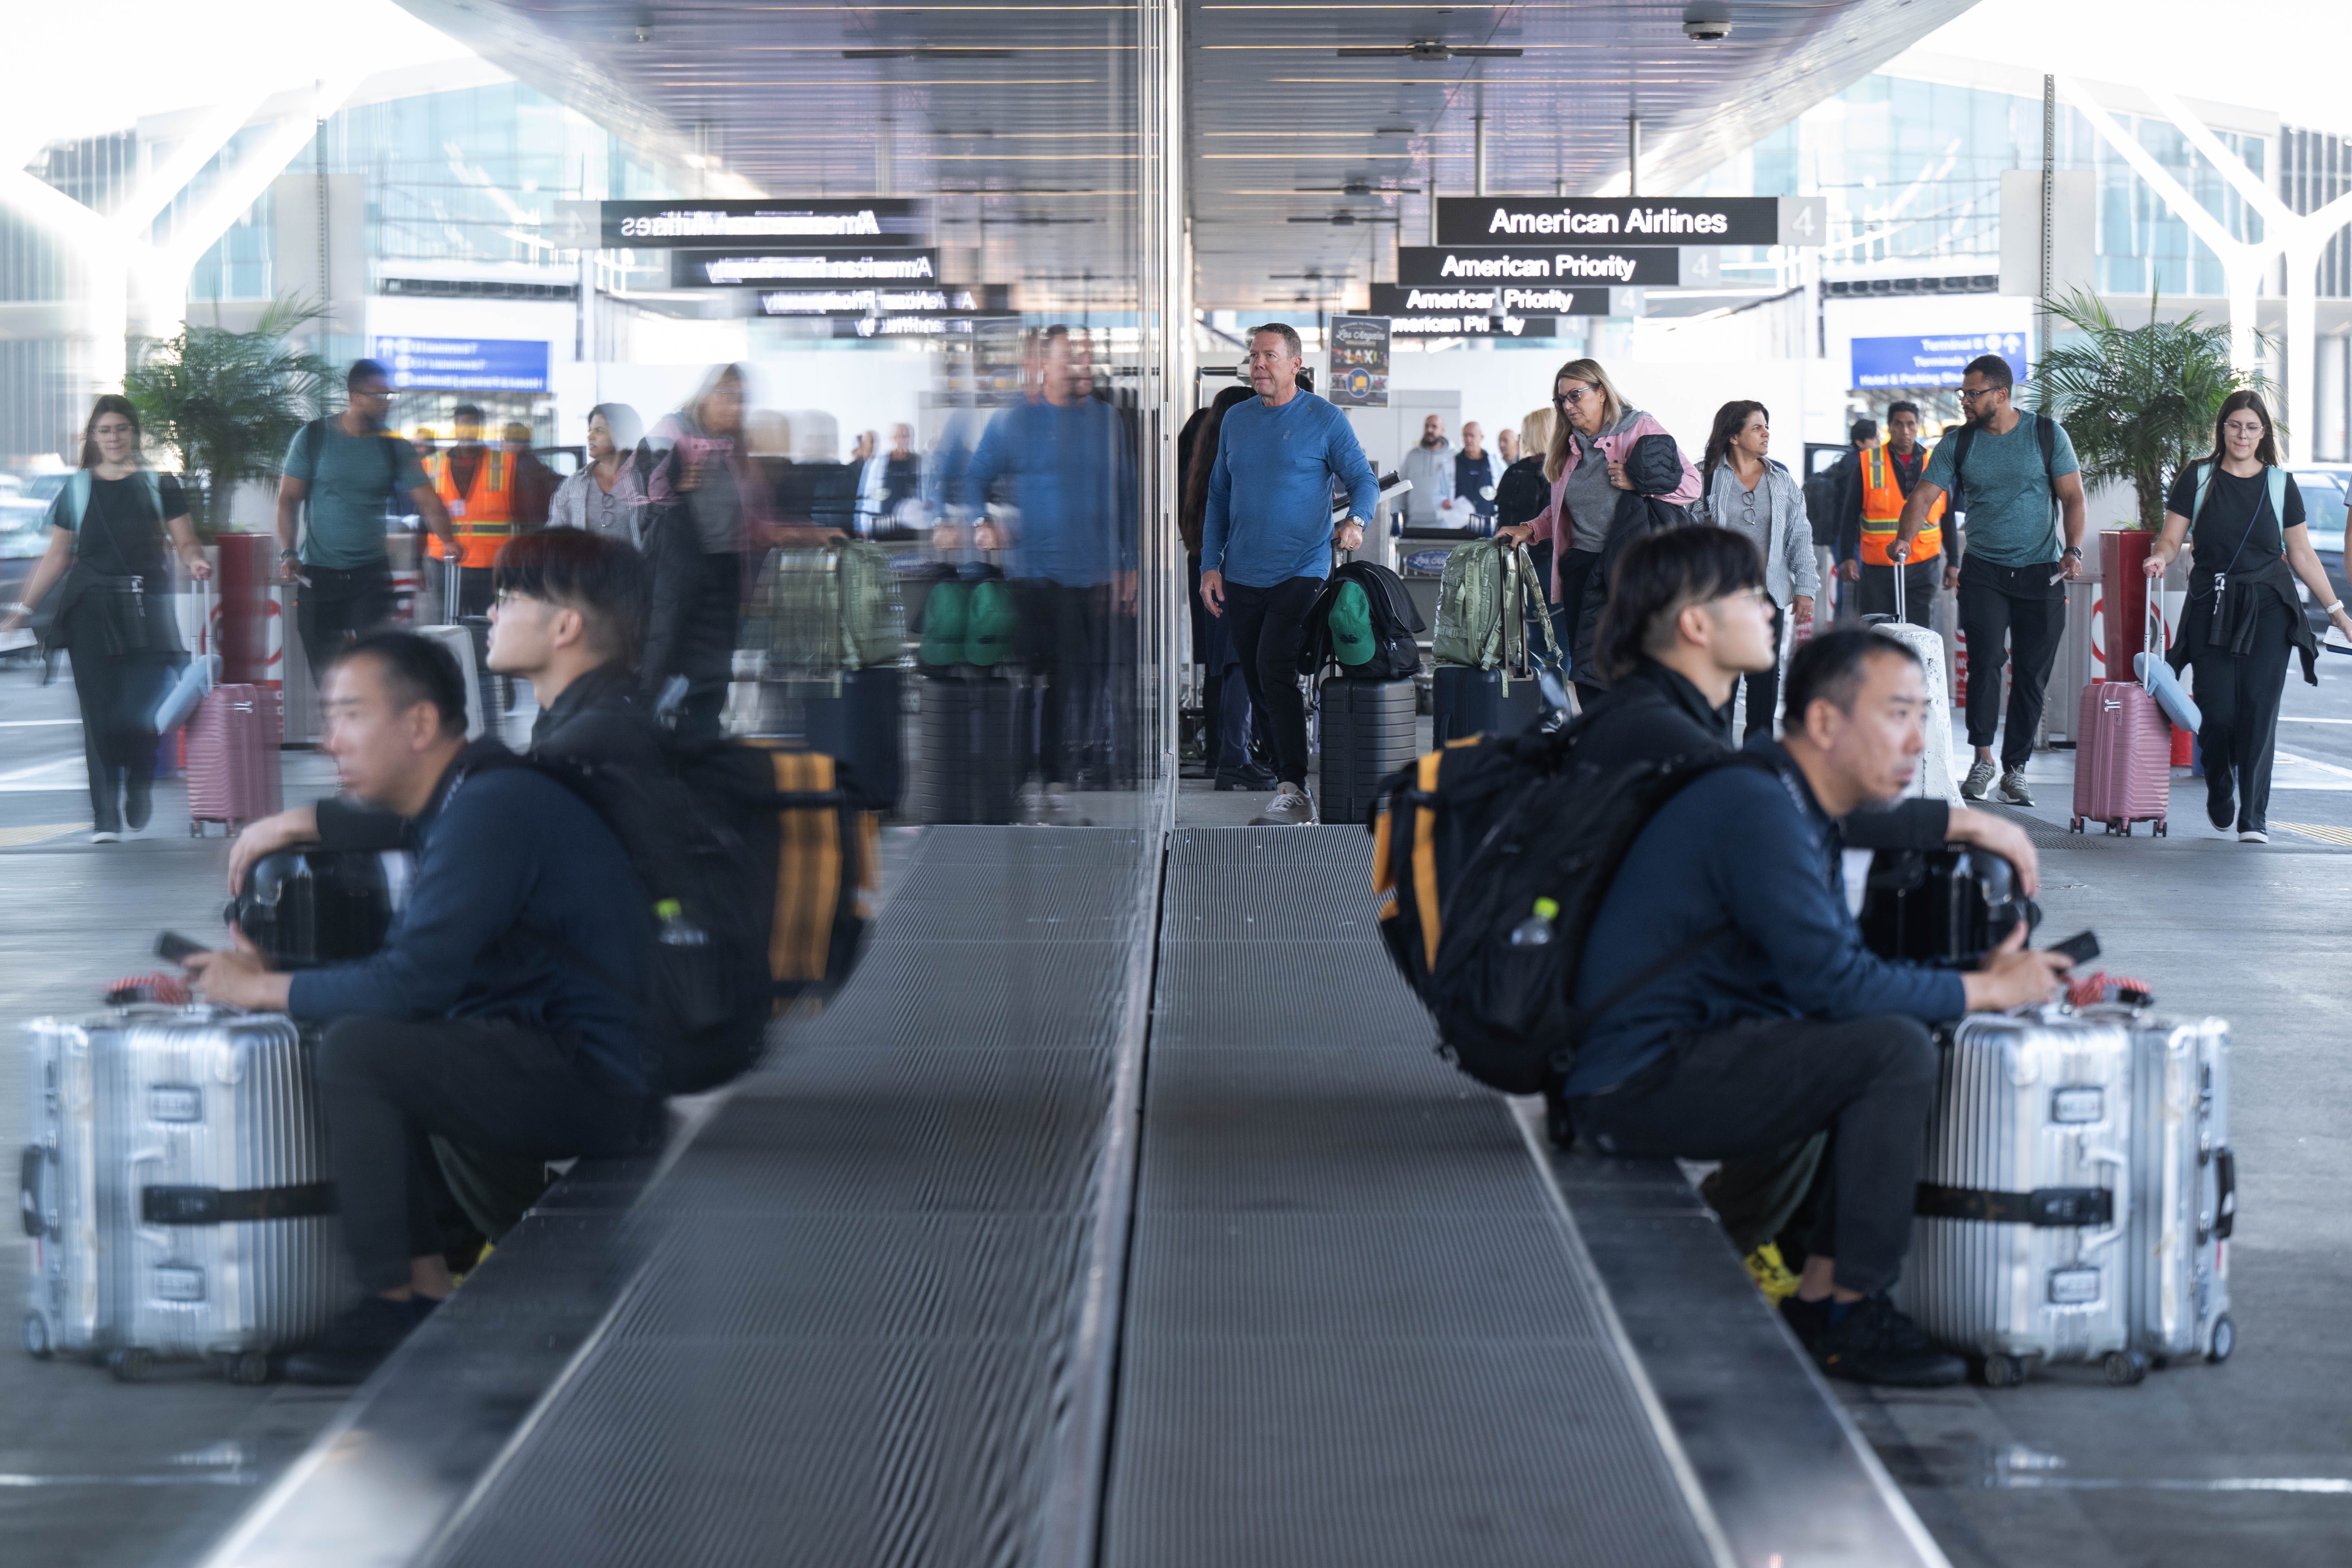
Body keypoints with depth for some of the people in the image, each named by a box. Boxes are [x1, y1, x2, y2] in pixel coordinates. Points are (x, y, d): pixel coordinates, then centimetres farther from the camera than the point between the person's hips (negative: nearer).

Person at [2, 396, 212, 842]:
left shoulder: (159, 486, 10)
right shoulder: (77, 491, 13)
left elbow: (185, 542, 8)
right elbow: (57, 556, 16)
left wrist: (195, 561, -15)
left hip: (146, 608, -1)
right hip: (92, 610, 1)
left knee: (141, 711, -10)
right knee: (99, 715, -6)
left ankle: (140, 787, 20)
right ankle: (105, 818, -1)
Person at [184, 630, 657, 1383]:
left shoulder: (492, 810, -16)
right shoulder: (459, 805, 17)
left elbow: (412, 982, -21)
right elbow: (411, 964, 16)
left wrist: (262, 990, -9)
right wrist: (267, 975, 4)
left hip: (590, 1078, -11)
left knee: (356, 1048, -19)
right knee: (381, 1049, 16)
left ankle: (395, 1310, -13)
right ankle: (430, 1287, 9)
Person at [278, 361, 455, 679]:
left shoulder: (395, 447, 4)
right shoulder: (313, 438, 1)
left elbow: (428, 501, -2)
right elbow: (288, 498, 1)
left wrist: (448, 540, -22)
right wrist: (287, 552, -13)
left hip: (372, 573, 0)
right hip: (318, 574, 0)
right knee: (324, 670, 3)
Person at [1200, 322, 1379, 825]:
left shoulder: (1324, 420, -3)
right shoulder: (1236, 420, 11)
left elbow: (1365, 482, -2)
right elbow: (1219, 496, 16)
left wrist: (1355, 521, -24)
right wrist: (1210, 564, 9)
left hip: (1300, 572, -5)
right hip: (1242, 576, 5)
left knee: (1274, 672, -19)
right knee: (1258, 684, 8)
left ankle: (1295, 792, -15)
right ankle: (1285, 774, 21)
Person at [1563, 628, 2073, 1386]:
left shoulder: (1800, 811, 16)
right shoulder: (1757, 810, -17)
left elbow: (1844, 963, 17)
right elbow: (1834, 984, -22)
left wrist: (1978, 977, 2)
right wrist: (1986, 992, -11)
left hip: (1683, 1055, 11)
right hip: (1642, 1082, -11)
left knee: (1887, 1047, 14)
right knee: (1898, 1050, -20)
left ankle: (1819, 1289, 11)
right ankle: (1851, 1312, -11)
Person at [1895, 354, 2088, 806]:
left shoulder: (2047, 434, 1)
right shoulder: (1958, 443, 3)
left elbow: (2073, 497, 3)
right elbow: (1925, 495, -3)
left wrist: (2074, 550, -11)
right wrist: (1905, 538, -22)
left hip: (2041, 573, 0)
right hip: (1983, 571, 0)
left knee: (2032, 675, 2)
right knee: (1985, 659, -17)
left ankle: (2014, 770, 10)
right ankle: (1983, 758, -9)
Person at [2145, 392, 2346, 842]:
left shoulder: (2280, 484, 8)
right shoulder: (2197, 478, 5)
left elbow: (2302, 555, 12)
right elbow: (2171, 538, 2)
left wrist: (2337, 610, 10)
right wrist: (2160, 557, -21)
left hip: (2268, 607, 0)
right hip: (2212, 607, 0)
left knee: (2260, 707, -11)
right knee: (2218, 712, -6)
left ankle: (2254, 817, -6)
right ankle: (2220, 797, 23)